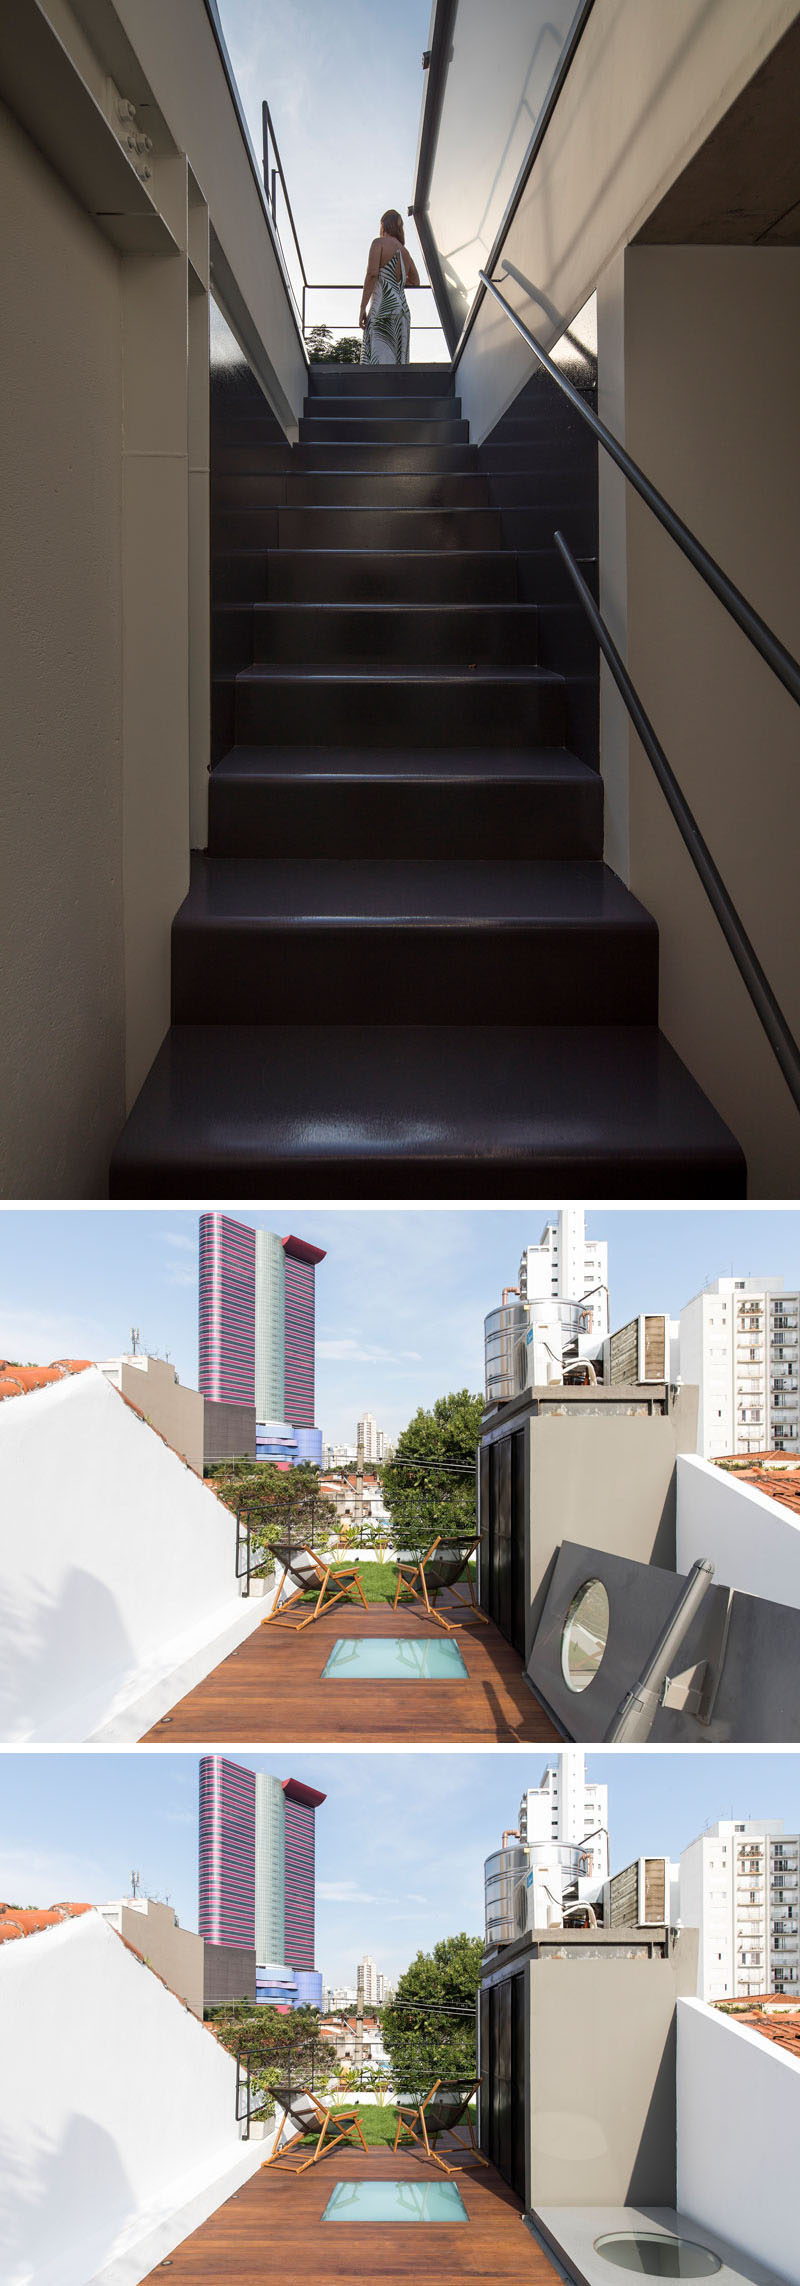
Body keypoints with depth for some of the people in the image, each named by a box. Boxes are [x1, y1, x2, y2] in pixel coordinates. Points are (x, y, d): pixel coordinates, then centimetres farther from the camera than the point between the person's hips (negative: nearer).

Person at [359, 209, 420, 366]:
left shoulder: (379, 243, 3)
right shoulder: (404, 251, 22)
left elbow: (372, 273, -10)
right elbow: (415, 281, 36)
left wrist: (362, 308, -10)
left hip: (383, 307, -7)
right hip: (403, 309, 7)